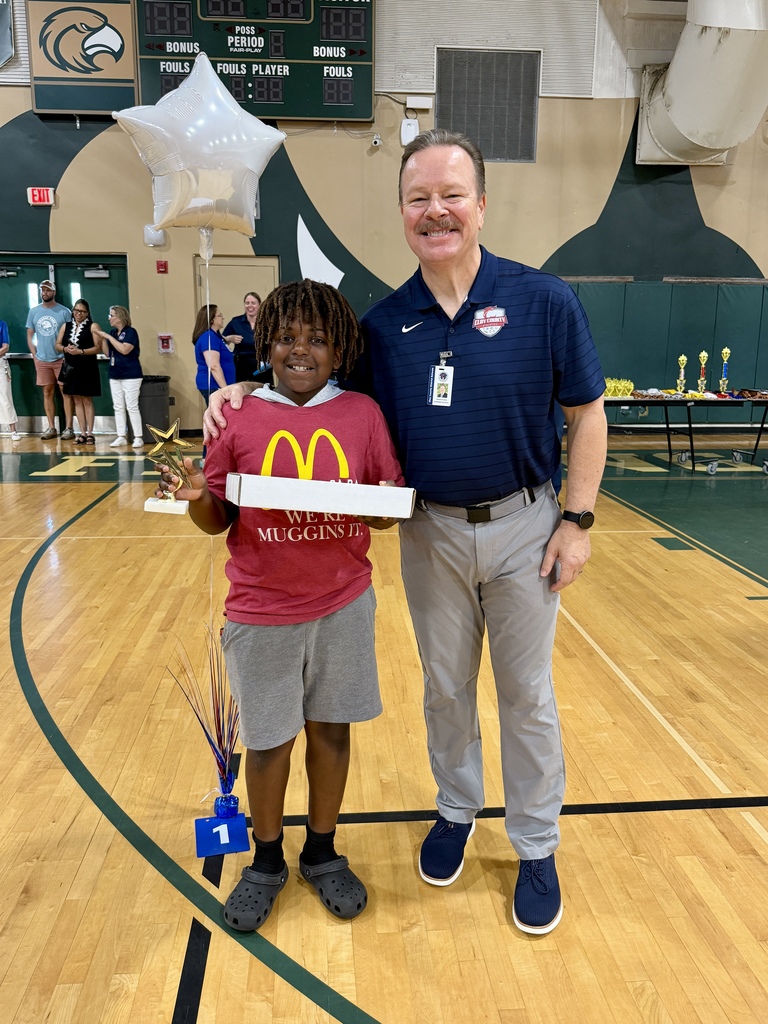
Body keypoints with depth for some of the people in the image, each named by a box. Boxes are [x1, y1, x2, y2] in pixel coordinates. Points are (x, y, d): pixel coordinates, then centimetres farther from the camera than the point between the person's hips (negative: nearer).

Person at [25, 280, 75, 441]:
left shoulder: (64, 311, -3)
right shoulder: (34, 311, 7)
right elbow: (30, 335, 11)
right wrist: (35, 355, 3)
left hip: (61, 359, -3)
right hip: (42, 360, 3)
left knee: (66, 392, -3)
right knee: (48, 393, 7)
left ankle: (69, 428, 0)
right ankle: (51, 428, 13)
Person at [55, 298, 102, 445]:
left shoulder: (93, 326, -4)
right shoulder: (66, 326, 10)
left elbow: (98, 348, -10)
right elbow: (57, 345, 11)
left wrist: (81, 351, -20)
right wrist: (66, 349, -10)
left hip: (87, 368, -5)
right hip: (70, 368, 5)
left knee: (87, 400, -1)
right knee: (77, 400, 7)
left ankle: (90, 433, 5)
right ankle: (82, 433, 12)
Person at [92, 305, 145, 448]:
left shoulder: (131, 332, -8)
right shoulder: (112, 332, 9)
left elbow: (124, 350, -22)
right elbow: (107, 353, 11)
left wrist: (108, 337, -17)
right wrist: (102, 339, -2)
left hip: (130, 375, -7)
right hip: (115, 375, 7)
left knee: (132, 407, -6)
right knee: (118, 408, 7)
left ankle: (138, 437, 0)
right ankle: (121, 437, 13)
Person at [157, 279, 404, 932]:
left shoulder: (363, 414, -2)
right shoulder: (239, 416, -4)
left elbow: (391, 510, 2)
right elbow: (218, 519, 0)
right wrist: (196, 497, -20)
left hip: (344, 603, 1)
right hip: (261, 611, 0)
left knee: (331, 729, 14)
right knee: (267, 740, 12)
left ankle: (322, 853, 37)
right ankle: (267, 861, 37)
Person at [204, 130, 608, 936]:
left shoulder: (543, 300, -11)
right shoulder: (382, 323, -3)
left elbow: (586, 415, -5)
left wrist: (578, 520, -9)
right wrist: (245, 394, -9)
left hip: (523, 524, -2)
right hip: (430, 531, 3)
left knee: (526, 694, 11)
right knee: (445, 688, 18)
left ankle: (537, 847, 32)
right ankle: (456, 811, 43)